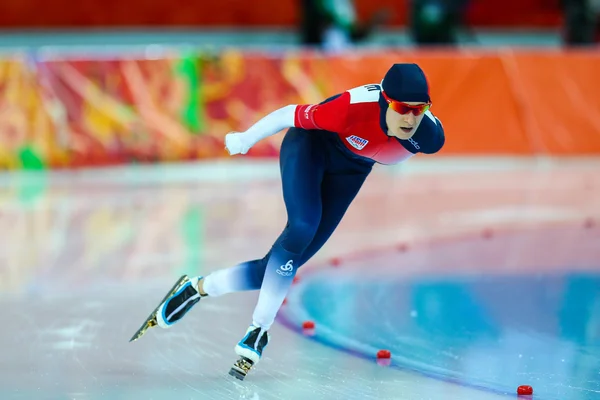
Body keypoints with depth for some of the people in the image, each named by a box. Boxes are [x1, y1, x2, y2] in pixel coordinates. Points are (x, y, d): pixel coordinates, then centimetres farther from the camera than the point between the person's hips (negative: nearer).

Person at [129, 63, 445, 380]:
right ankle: (259, 331, -15)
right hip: (311, 142, -4)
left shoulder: (430, 137, -28)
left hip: (349, 171, 4)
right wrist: (246, 139, -9)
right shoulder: (354, 108, -40)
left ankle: (200, 287, 12)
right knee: (304, 225, -28)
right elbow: (291, 115, -24)